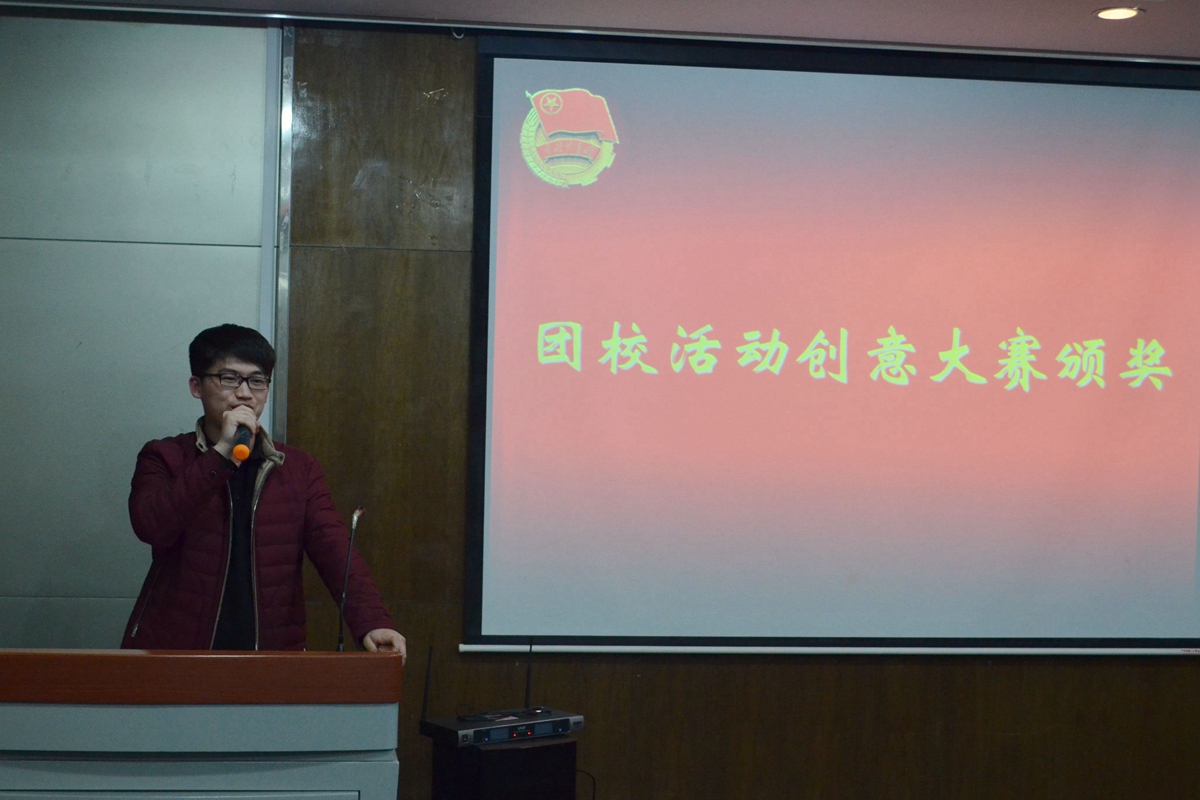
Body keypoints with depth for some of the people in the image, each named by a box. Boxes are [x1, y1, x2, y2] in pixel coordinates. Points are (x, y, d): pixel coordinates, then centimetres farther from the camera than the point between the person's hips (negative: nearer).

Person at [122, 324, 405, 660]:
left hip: (272, 651, 2)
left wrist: (372, 622, -18)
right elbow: (150, 526, -11)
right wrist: (221, 453, -14)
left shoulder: (299, 469, 12)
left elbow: (335, 550, -1)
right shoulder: (163, 458, 8)